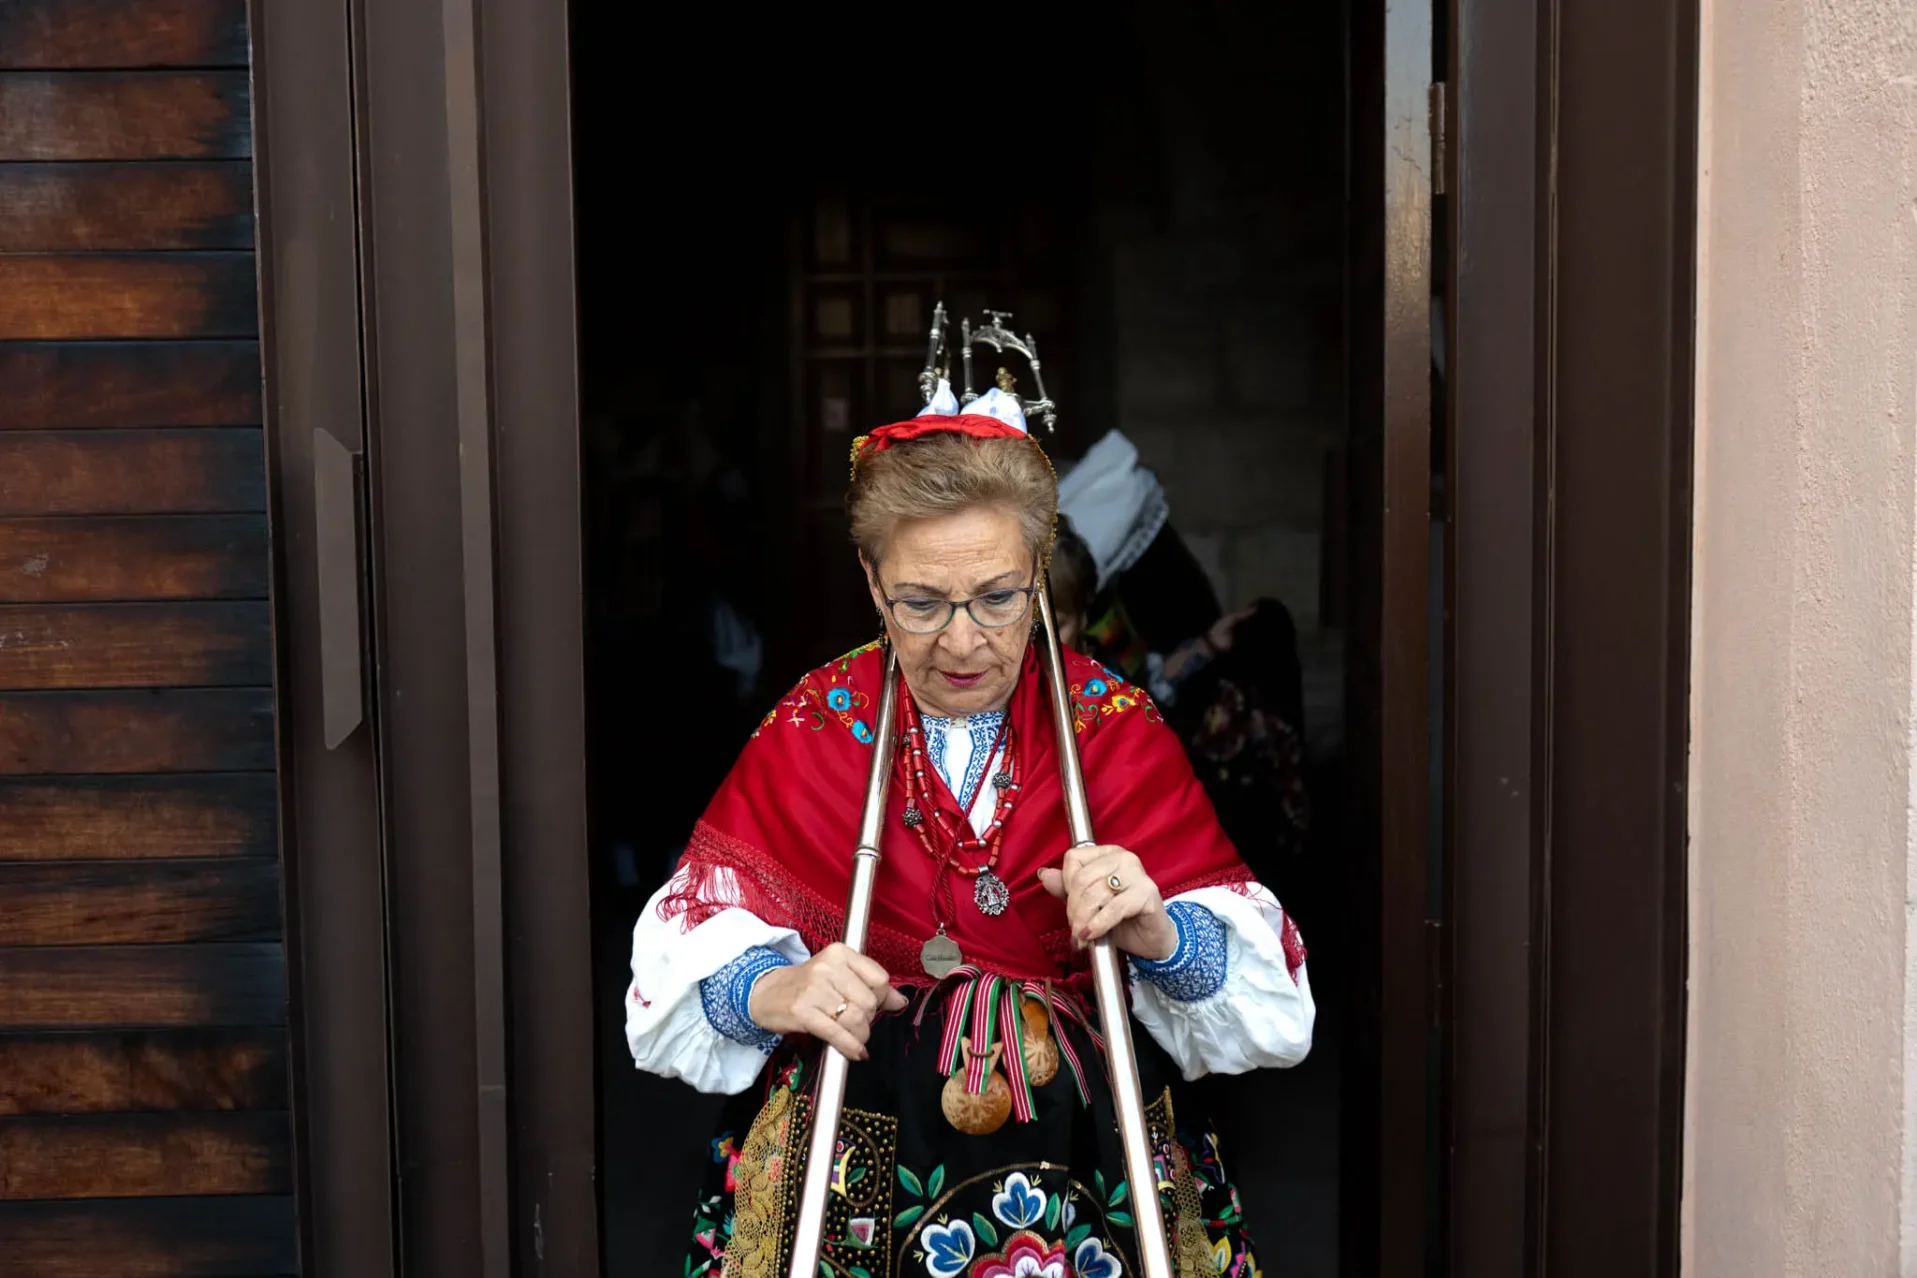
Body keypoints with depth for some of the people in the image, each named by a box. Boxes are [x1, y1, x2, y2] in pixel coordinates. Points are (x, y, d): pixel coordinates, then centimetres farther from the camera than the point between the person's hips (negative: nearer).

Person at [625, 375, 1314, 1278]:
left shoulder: (1117, 728, 3)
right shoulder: (813, 727, 4)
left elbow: (1263, 996, -1)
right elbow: (688, 953, 0)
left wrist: (1163, 938, -22)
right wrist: (770, 991, -21)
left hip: (1085, 1150, 1)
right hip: (849, 1160, 0)